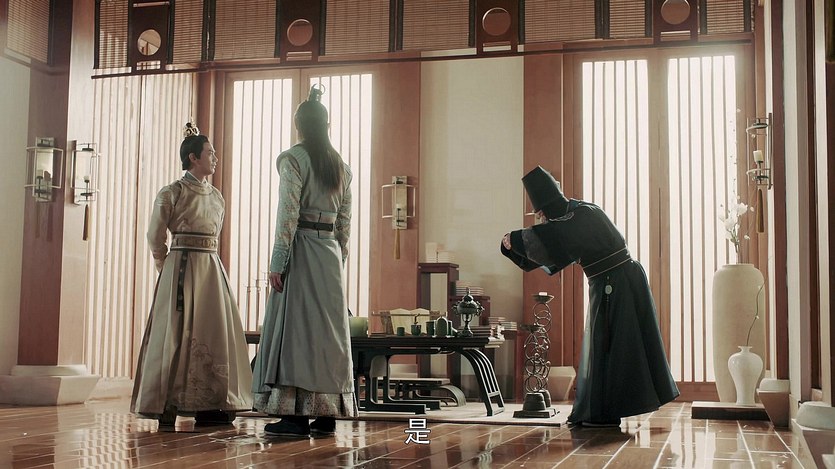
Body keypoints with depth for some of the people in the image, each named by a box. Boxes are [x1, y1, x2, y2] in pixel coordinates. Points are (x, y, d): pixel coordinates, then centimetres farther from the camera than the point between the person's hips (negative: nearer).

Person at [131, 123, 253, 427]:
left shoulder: (216, 196, 14)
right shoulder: (172, 193, -5)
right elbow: (155, 237, 0)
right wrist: (168, 267, 7)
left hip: (212, 268, 7)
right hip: (182, 267, -6)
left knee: (216, 331, 3)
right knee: (177, 332, -5)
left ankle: (208, 405, 8)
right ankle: (168, 404, 1)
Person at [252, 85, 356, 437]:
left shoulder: (292, 159, -6)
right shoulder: (341, 166, 14)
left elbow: (288, 214, -13)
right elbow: (345, 221, 14)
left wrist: (277, 262, -12)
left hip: (301, 249, -6)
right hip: (331, 251, 6)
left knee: (295, 326, -5)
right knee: (328, 329, 9)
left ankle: (294, 415, -6)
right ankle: (328, 413, 13)